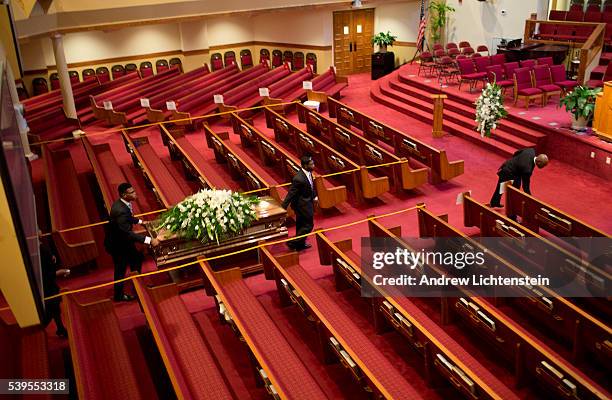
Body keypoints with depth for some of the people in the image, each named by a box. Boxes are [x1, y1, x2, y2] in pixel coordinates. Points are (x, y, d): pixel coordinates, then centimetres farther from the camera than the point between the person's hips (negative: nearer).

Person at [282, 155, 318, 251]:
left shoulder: (309, 172, -4)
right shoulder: (298, 178, -31)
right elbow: (291, 193, -26)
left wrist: (314, 196, 3)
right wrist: (283, 208, -22)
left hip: (308, 201, 9)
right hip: (303, 205, -9)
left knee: (301, 225, 22)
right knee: (308, 225, 1)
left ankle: (300, 244, 39)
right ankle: (292, 243, 11)